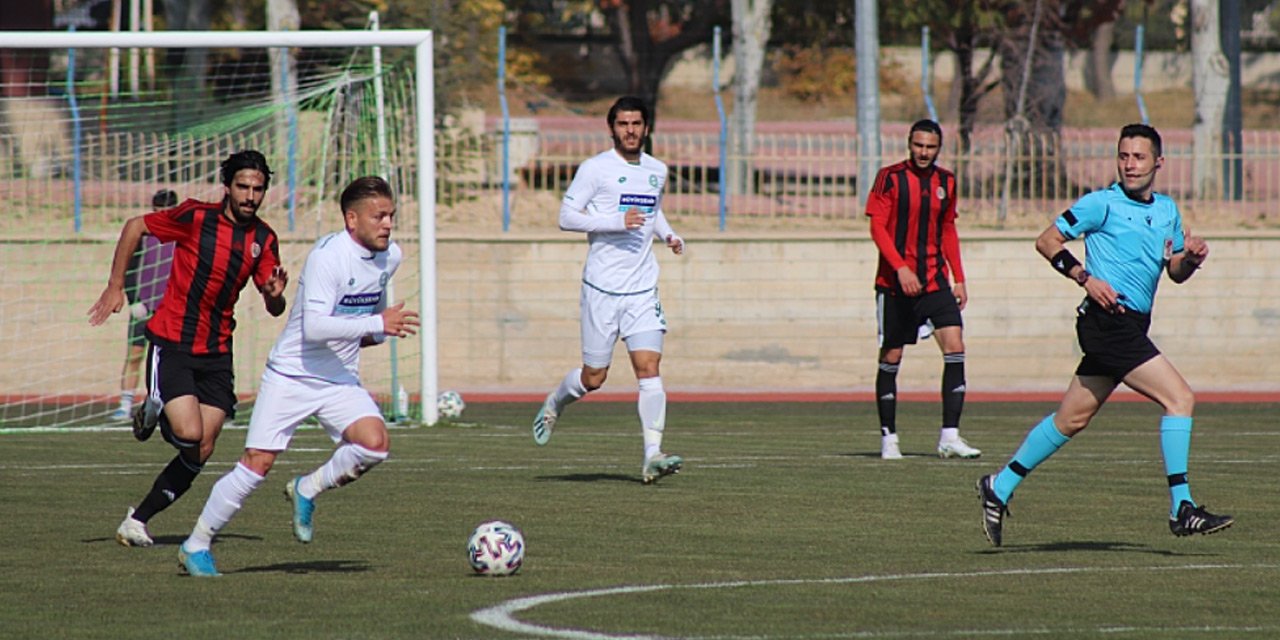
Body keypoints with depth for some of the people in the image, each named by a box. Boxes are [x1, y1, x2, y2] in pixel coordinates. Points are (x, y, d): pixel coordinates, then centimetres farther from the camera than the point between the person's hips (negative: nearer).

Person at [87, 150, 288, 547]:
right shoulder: (196, 217, -11)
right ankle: (152, 410, 14)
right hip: (171, 345, -5)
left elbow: (273, 309, 8)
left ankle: (138, 520, 14)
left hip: (216, 353, 5)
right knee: (189, 433, -21)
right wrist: (115, 287, -2)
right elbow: (135, 227, 0)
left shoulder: (263, 239, 3)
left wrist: (276, 296, -16)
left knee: (201, 452, -1)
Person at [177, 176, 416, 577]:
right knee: (258, 462, -9)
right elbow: (314, 326, -31)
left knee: (375, 443, -19)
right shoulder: (327, 257, -21)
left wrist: (372, 334, 9)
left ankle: (307, 490, 6)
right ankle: (196, 545, 6)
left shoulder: (390, 257, 2)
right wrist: (377, 324, -33)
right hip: (291, 375, -6)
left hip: (341, 379, 6)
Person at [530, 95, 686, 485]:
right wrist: (616, 222, -20)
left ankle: (652, 456, -14)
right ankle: (553, 405, 37)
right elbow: (566, 217, -9)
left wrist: (668, 235, 9)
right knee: (593, 377, 4)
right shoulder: (595, 169, -6)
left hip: (642, 290, 3)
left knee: (649, 368, -11)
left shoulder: (657, 171, 11)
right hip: (601, 288, -3)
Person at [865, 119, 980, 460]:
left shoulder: (946, 182, 10)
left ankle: (949, 436, -13)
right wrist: (900, 268, -20)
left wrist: (959, 279, 13)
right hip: (895, 283, -4)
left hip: (935, 280, 4)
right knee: (891, 357, 2)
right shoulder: (890, 177, -5)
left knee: (955, 346, -12)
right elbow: (878, 227, -9)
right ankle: (888, 438, 14)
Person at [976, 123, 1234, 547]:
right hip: (1108, 319, -8)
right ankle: (1182, 509, -13)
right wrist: (1086, 278, -15)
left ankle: (999, 489, 22)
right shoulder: (1102, 204, -5)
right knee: (1179, 398, -15)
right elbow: (1047, 241, -3)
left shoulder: (1167, 210, 15)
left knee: (1071, 419, 12)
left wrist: (1191, 258, 0)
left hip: (1129, 328, 8)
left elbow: (1176, 272, 23)